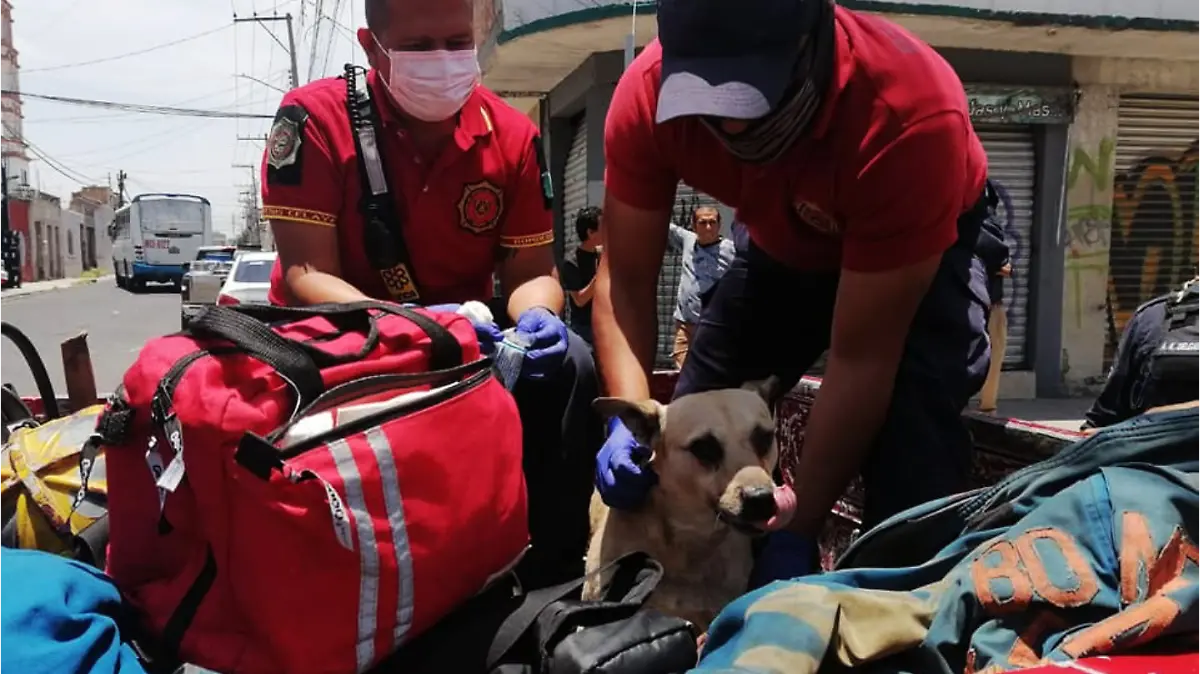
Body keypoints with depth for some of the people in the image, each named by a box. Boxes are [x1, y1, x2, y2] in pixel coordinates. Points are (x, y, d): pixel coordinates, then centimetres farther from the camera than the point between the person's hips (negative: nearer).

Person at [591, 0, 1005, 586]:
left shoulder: (910, 115, -40)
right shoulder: (649, 92, -30)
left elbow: (861, 360, -35)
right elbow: (625, 281, -21)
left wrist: (796, 531, -31)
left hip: (931, 247, -3)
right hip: (787, 245, 4)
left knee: (912, 456, -27)